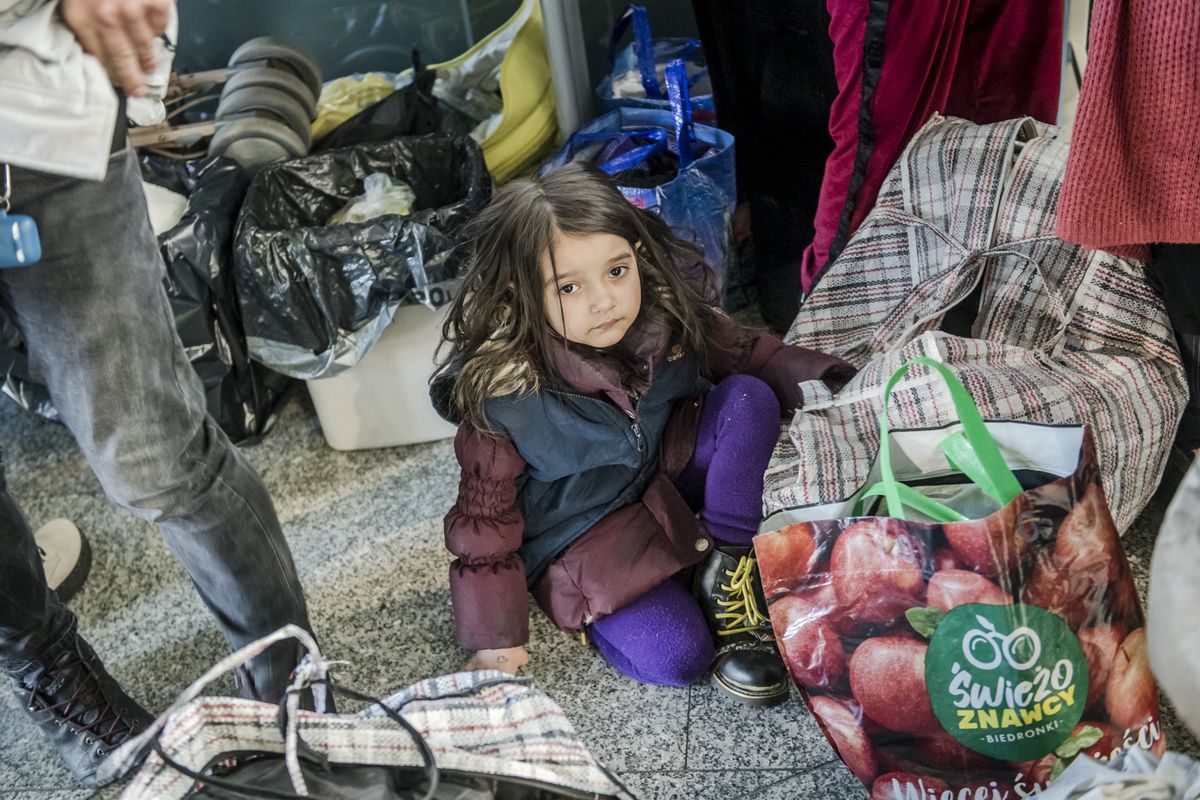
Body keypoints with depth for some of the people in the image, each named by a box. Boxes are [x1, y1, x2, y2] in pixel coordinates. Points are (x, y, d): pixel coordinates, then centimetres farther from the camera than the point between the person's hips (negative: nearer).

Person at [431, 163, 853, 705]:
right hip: (584, 532, -5)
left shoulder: (666, 316, -18)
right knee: (675, 657, -23)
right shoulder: (502, 393, -28)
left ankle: (726, 568, -8)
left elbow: (741, 355, 3)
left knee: (749, 397, -17)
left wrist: (809, 374, -13)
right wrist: (496, 638, -13)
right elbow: (486, 517, -17)